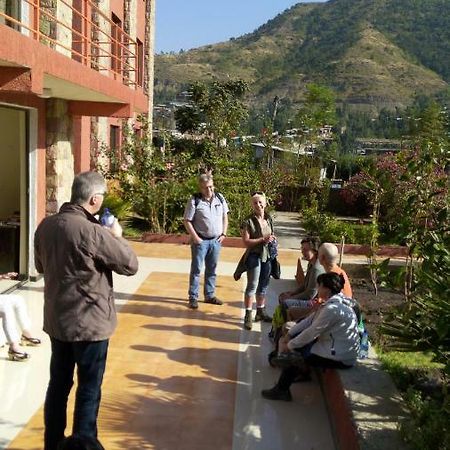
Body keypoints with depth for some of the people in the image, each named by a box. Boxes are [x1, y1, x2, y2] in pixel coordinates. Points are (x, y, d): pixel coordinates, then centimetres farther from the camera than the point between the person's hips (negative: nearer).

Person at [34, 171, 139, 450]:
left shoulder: (45, 226, -1)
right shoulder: (92, 232, -24)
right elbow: (131, 265, -14)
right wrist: (117, 237, 1)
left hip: (56, 320, 7)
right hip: (90, 323, -7)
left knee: (58, 384, 19)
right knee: (89, 390, 9)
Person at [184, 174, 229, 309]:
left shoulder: (220, 198, 3)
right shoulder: (194, 201, -11)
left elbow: (225, 217, 13)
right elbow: (187, 221, -9)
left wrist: (224, 234, 4)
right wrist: (195, 237, -14)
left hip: (216, 240, 4)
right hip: (201, 241, -4)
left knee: (212, 270, 14)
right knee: (196, 269, 2)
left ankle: (209, 295, 25)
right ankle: (193, 298, 11)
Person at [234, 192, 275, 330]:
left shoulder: (269, 219, 7)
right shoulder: (249, 222, -11)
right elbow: (246, 241, -14)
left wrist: (273, 239, -2)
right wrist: (263, 239, -20)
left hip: (267, 256, 6)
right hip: (254, 256, -6)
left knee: (263, 286, 15)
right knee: (252, 286, -4)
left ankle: (261, 311, 28)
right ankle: (248, 315, 2)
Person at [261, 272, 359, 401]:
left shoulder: (333, 308, -27)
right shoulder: (333, 301, 4)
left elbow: (312, 332, -22)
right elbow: (311, 319, 7)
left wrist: (289, 346, -10)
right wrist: (290, 333, 2)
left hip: (341, 358, -9)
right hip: (336, 347, 9)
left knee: (295, 353, -3)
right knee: (297, 336, 9)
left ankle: (281, 390, 14)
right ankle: (303, 372, 25)